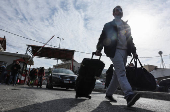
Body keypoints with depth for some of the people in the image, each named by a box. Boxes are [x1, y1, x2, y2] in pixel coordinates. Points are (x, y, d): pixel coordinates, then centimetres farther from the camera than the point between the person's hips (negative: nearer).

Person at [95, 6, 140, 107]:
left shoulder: (126, 25, 26)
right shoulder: (109, 25, 12)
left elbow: (130, 40, 23)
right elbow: (103, 37, 2)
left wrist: (134, 52, 12)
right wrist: (99, 49, -12)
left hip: (125, 51, 6)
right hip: (115, 50, -5)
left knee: (118, 73, 4)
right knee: (121, 72, -19)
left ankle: (109, 93, 15)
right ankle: (129, 95, -29)